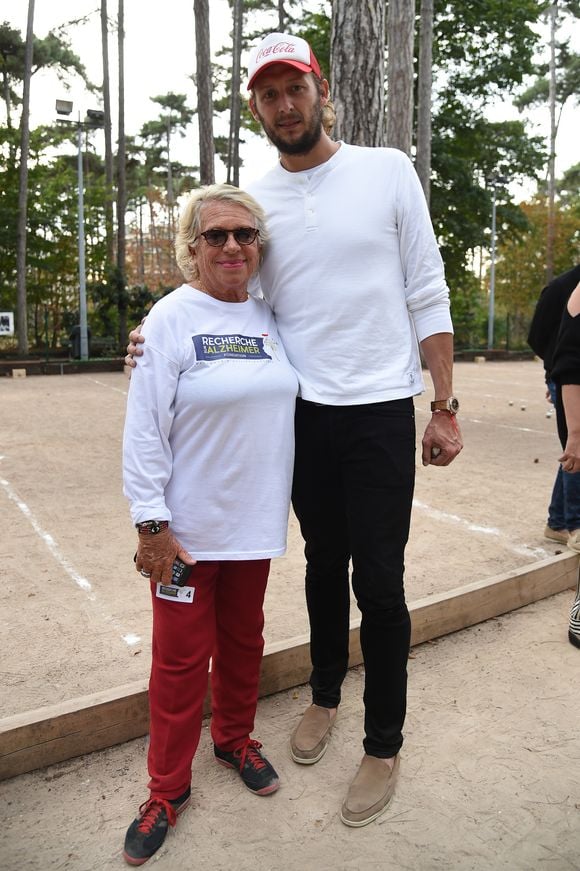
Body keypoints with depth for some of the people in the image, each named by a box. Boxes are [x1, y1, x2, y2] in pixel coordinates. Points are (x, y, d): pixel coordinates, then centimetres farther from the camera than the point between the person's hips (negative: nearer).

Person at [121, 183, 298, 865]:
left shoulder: (270, 316, 5)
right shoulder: (172, 318, -12)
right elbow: (144, 429, -14)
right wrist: (150, 522, -15)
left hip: (254, 520, 5)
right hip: (187, 526, -5)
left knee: (243, 639, 20)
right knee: (181, 656, 8)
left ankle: (234, 737, 45)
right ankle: (169, 788, 29)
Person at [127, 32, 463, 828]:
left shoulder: (388, 171, -1)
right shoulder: (255, 200, 5)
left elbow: (428, 297, -2)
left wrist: (445, 406, -5)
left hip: (381, 412, -2)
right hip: (303, 413, 3)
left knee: (379, 582, 3)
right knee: (323, 563, 18)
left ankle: (384, 746, 24)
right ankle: (326, 697, 41)